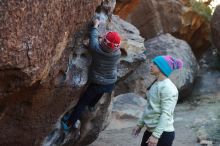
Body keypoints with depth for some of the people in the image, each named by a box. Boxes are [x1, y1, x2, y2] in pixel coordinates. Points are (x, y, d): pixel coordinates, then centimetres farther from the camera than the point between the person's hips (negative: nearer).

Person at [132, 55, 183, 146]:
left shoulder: (168, 88, -18)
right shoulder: (155, 84, 10)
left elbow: (166, 114, -23)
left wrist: (156, 135, -26)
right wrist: (140, 124, 22)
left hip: (163, 133, -9)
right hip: (150, 131, 9)